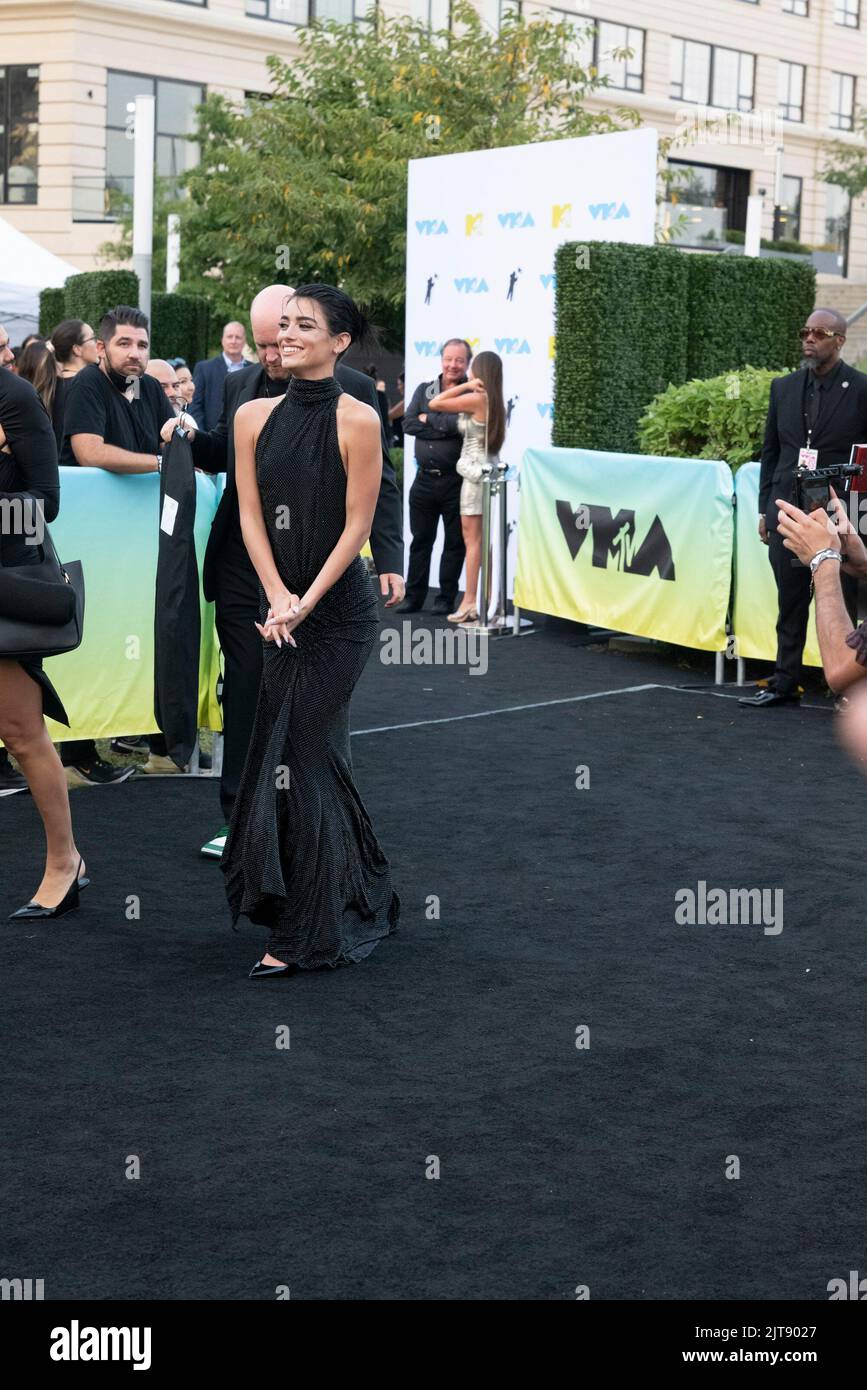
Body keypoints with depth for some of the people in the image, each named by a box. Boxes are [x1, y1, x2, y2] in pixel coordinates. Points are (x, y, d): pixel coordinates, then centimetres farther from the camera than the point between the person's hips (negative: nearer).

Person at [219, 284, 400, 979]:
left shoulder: (358, 420, -10)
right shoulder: (254, 416, 6)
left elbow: (357, 525, -11)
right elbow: (251, 515, 3)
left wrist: (306, 603, -15)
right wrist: (277, 597, -9)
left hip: (338, 608, -6)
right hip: (282, 610, 6)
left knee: (303, 755, -5)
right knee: (312, 752, 12)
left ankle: (306, 934, 6)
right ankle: (365, 898, 29)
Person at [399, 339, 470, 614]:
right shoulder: (423, 390, 11)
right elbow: (408, 424, -2)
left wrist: (430, 420, -11)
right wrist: (446, 428, -10)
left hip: (455, 480, -4)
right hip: (425, 478, 4)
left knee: (454, 542, 4)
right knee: (420, 539, 11)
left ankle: (446, 598, 13)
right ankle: (414, 596, 19)